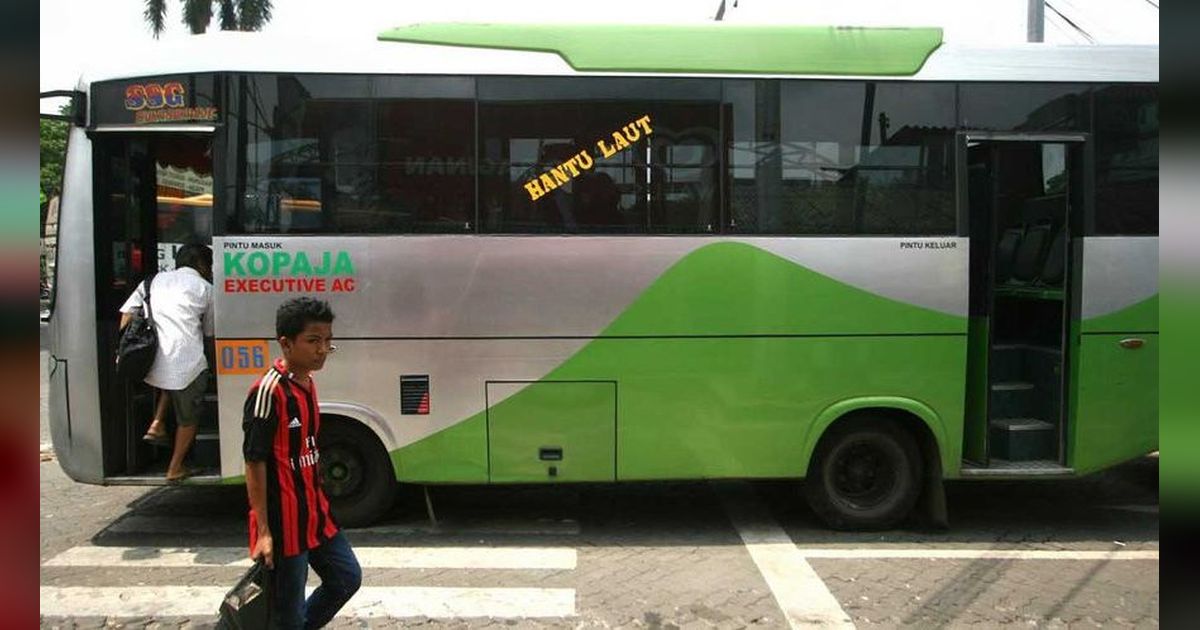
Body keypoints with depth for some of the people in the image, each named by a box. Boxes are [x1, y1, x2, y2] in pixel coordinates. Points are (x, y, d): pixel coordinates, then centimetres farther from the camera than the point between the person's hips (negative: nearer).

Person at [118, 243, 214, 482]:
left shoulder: (157, 280, 19)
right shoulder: (205, 288, 10)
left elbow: (127, 312, 11)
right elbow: (210, 332, 14)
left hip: (153, 358, 4)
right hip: (187, 359, -4)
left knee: (166, 385, 37)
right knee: (188, 417, 14)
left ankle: (156, 424, 18)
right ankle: (176, 468, 21)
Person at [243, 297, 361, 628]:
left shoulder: (307, 384, 6)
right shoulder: (268, 391, -20)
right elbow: (254, 463, -19)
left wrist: (318, 506, 17)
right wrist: (263, 532, -19)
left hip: (315, 513, 9)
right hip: (283, 521, -9)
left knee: (347, 577, 18)